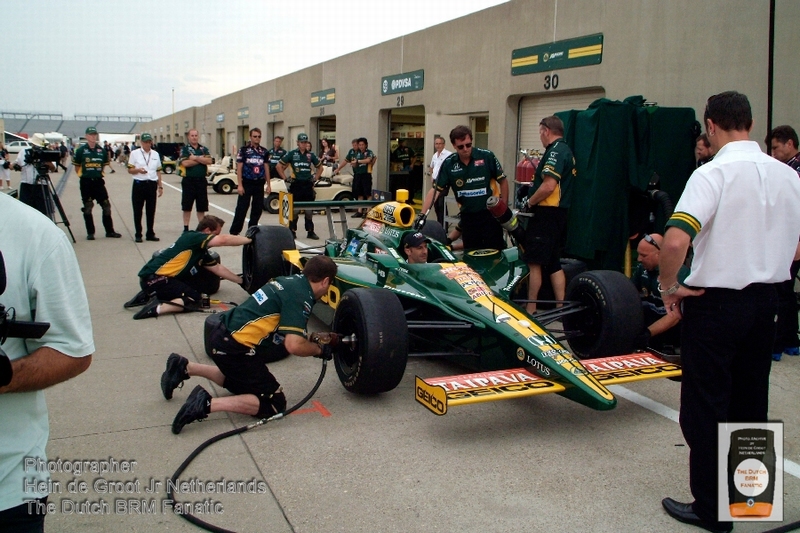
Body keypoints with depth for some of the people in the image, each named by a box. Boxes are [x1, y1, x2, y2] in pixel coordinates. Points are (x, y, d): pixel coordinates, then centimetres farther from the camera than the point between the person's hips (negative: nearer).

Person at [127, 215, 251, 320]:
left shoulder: (200, 251, 16)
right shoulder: (192, 237, -11)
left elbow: (218, 269, 24)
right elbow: (223, 240, -24)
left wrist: (240, 281, 22)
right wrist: (249, 240, -15)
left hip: (159, 277, 10)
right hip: (153, 278, -10)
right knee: (194, 300, -8)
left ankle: (150, 295, 11)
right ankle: (156, 308, -21)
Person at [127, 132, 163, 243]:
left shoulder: (155, 154, 11)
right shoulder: (135, 153, 1)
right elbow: (130, 170, 0)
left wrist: (160, 186, 11)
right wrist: (138, 170, -20)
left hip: (152, 185, 3)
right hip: (139, 184, -3)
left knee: (151, 210, 6)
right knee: (137, 211, 2)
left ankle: (150, 234, 15)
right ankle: (138, 235, 8)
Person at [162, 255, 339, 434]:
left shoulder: (291, 280, 11)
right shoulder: (301, 297, -16)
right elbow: (294, 346, -23)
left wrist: (317, 338, 20)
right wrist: (319, 349, -5)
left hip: (221, 333, 10)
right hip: (232, 346, -10)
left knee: (243, 379, 34)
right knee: (275, 403, -3)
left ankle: (185, 368, 23)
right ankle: (207, 403, -14)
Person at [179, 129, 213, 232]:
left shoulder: (204, 149, 10)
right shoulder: (184, 149, 0)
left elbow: (209, 161, -6)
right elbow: (185, 163, -16)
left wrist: (195, 158, -13)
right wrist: (201, 159, -8)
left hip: (201, 180, 3)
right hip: (188, 180, -3)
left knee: (202, 207, 7)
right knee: (187, 207, 3)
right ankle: (186, 228, 11)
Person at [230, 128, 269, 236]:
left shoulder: (264, 152, 9)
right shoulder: (243, 150, -2)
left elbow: (266, 168, 13)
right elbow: (239, 168, -4)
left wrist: (268, 185, 8)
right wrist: (239, 185, -11)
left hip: (259, 184, 4)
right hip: (246, 183, -4)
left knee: (258, 209, 7)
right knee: (241, 209, -4)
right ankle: (234, 232, 1)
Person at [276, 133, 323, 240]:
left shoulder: (311, 155, 9)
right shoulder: (291, 154, 0)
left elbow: (320, 167, 21)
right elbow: (279, 166, 1)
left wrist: (315, 179, 10)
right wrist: (285, 178, -3)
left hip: (308, 185, 3)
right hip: (296, 185, -3)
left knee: (309, 210, 5)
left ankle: (310, 231, 12)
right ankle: (292, 231, 11)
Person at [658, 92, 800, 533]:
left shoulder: (714, 173, -17)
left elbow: (675, 241, -30)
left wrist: (668, 287, -15)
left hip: (716, 302, -7)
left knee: (704, 407, 4)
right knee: (750, 401, 19)